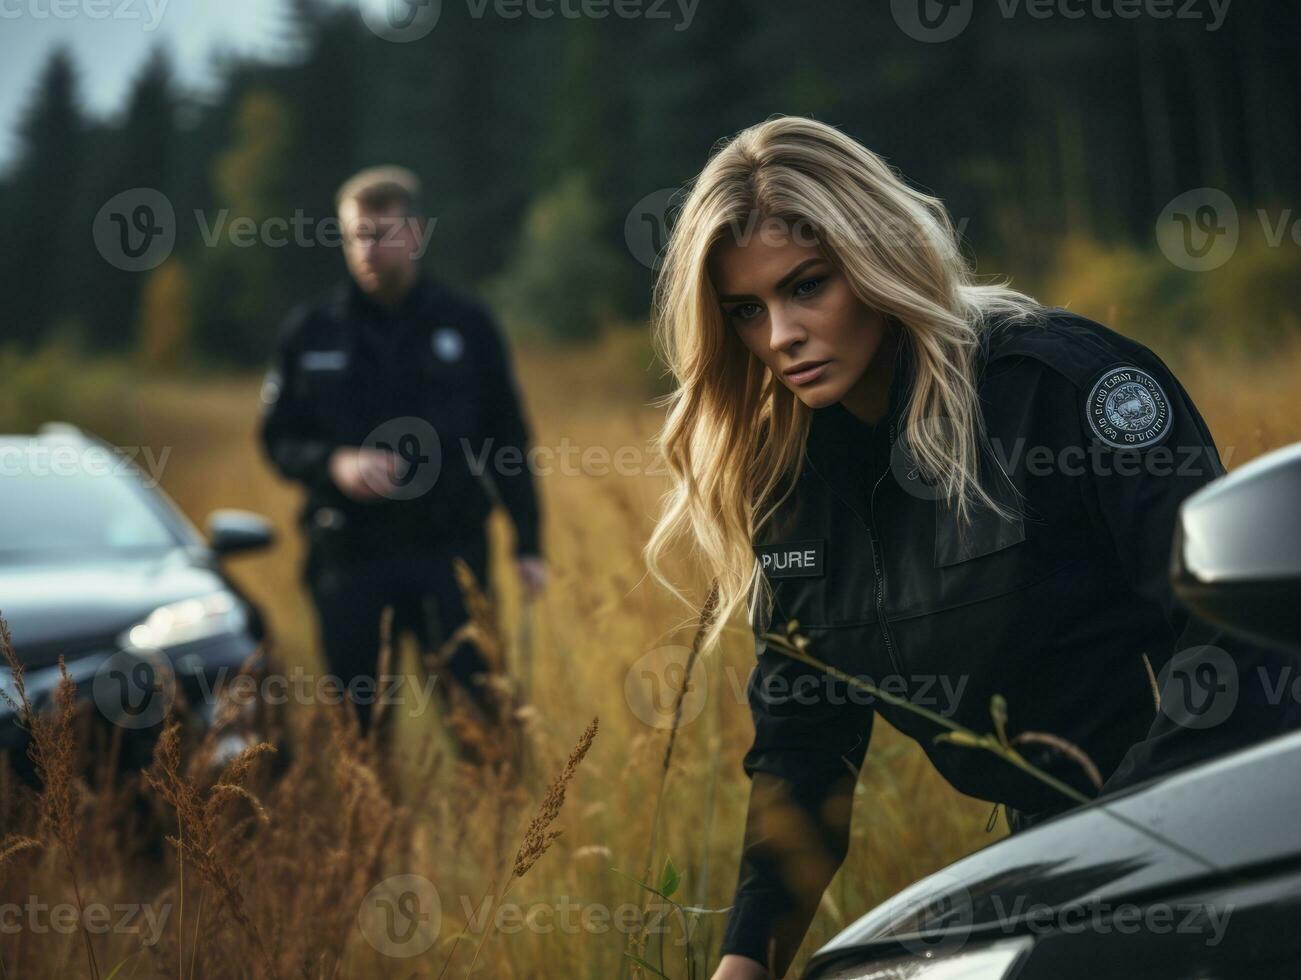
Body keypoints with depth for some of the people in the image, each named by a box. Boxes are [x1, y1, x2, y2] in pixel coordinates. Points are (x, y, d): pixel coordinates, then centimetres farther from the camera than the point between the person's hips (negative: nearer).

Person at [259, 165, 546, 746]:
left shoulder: (465, 326, 5)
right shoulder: (309, 334, 6)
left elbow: (507, 440, 8)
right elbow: (279, 439, 8)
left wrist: (528, 545, 3)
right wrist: (335, 464, -13)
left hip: (449, 549, -1)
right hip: (348, 561, 1)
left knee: (480, 703, -8)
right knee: (357, 720, 4)